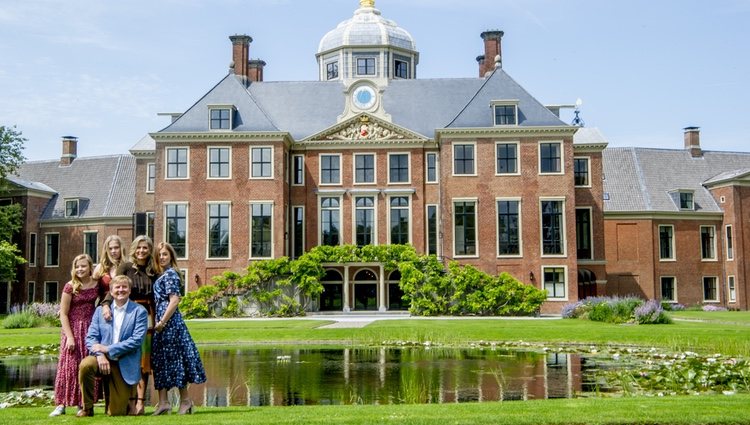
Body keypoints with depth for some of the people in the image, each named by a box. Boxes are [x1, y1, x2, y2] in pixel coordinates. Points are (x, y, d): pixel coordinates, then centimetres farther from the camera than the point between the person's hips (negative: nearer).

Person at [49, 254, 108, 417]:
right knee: (70, 365, -3)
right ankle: (61, 404, 2)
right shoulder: (70, 286, -7)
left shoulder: (97, 284, 2)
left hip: (91, 329, 3)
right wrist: (70, 337, -13)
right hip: (73, 329, -3)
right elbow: (63, 314, -7)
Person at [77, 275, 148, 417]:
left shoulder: (139, 311, -1)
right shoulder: (100, 310, 9)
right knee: (86, 365, -33)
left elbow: (137, 340, -11)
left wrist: (107, 349, -17)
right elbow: (91, 337, 1)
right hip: (102, 359, 2)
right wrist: (100, 355, -19)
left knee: (116, 413, -4)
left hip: (124, 366, -2)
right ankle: (87, 407, -11)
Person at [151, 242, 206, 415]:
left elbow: (174, 301, -18)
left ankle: (185, 399, 5)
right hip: (162, 321, 9)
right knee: (161, 361, 7)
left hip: (169, 322, -9)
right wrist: (159, 322, 12)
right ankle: (163, 402, 9)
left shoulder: (170, 274, -10)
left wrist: (162, 322, -18)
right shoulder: (163, 275, 17)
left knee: (174, 359, -4)